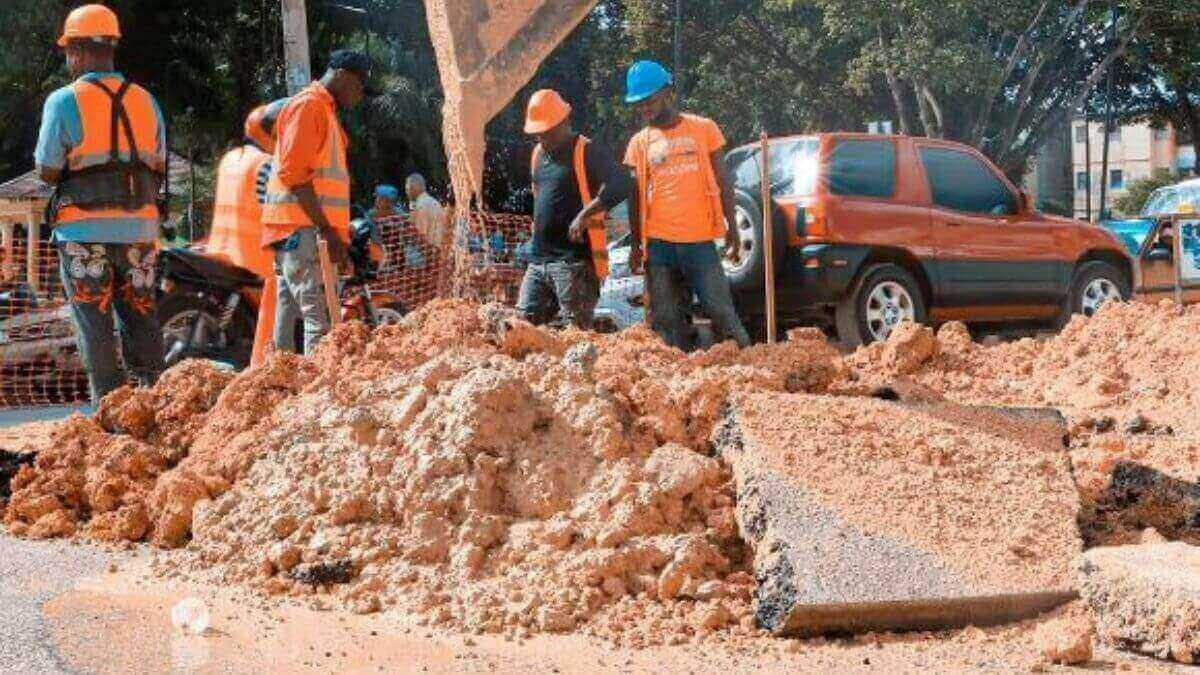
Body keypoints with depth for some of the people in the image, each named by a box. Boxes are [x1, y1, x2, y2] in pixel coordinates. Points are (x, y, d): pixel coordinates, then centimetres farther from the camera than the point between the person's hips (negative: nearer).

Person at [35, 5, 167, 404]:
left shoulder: (65, 101, -6)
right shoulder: (145, 100, 8)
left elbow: (47, 171, -5)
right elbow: (158, 169, 11)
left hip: (85, 229, -4)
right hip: (139, 226, 4)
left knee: (95, 325, 1)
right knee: (141, 319, 11)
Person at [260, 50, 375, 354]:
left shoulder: (325, 111, 24)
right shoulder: (308, 105, -7)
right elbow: (294, 173, -17)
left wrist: (337, 232, 22)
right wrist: (326, 229, -20)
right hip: (302, 228, -10)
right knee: (321, 318, -17)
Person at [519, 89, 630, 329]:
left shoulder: (587, 152, -7)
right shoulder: (538, 154, 17)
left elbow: (620, 186, -20)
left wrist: (584, 215, -25)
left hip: (574, 261, -8)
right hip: (539, 259, 8)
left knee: (578, 331, -8)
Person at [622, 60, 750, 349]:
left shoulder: (703, 129, 5)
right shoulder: (639, 143, 9)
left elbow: (723, 184, 7)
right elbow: (636, 197, 12)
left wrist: (731, 230, 2)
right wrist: (636, 244, 8)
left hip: (700, 239, -2)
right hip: (658, 243, 2)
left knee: (720, 309, -4)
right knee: (666, 320, 1)